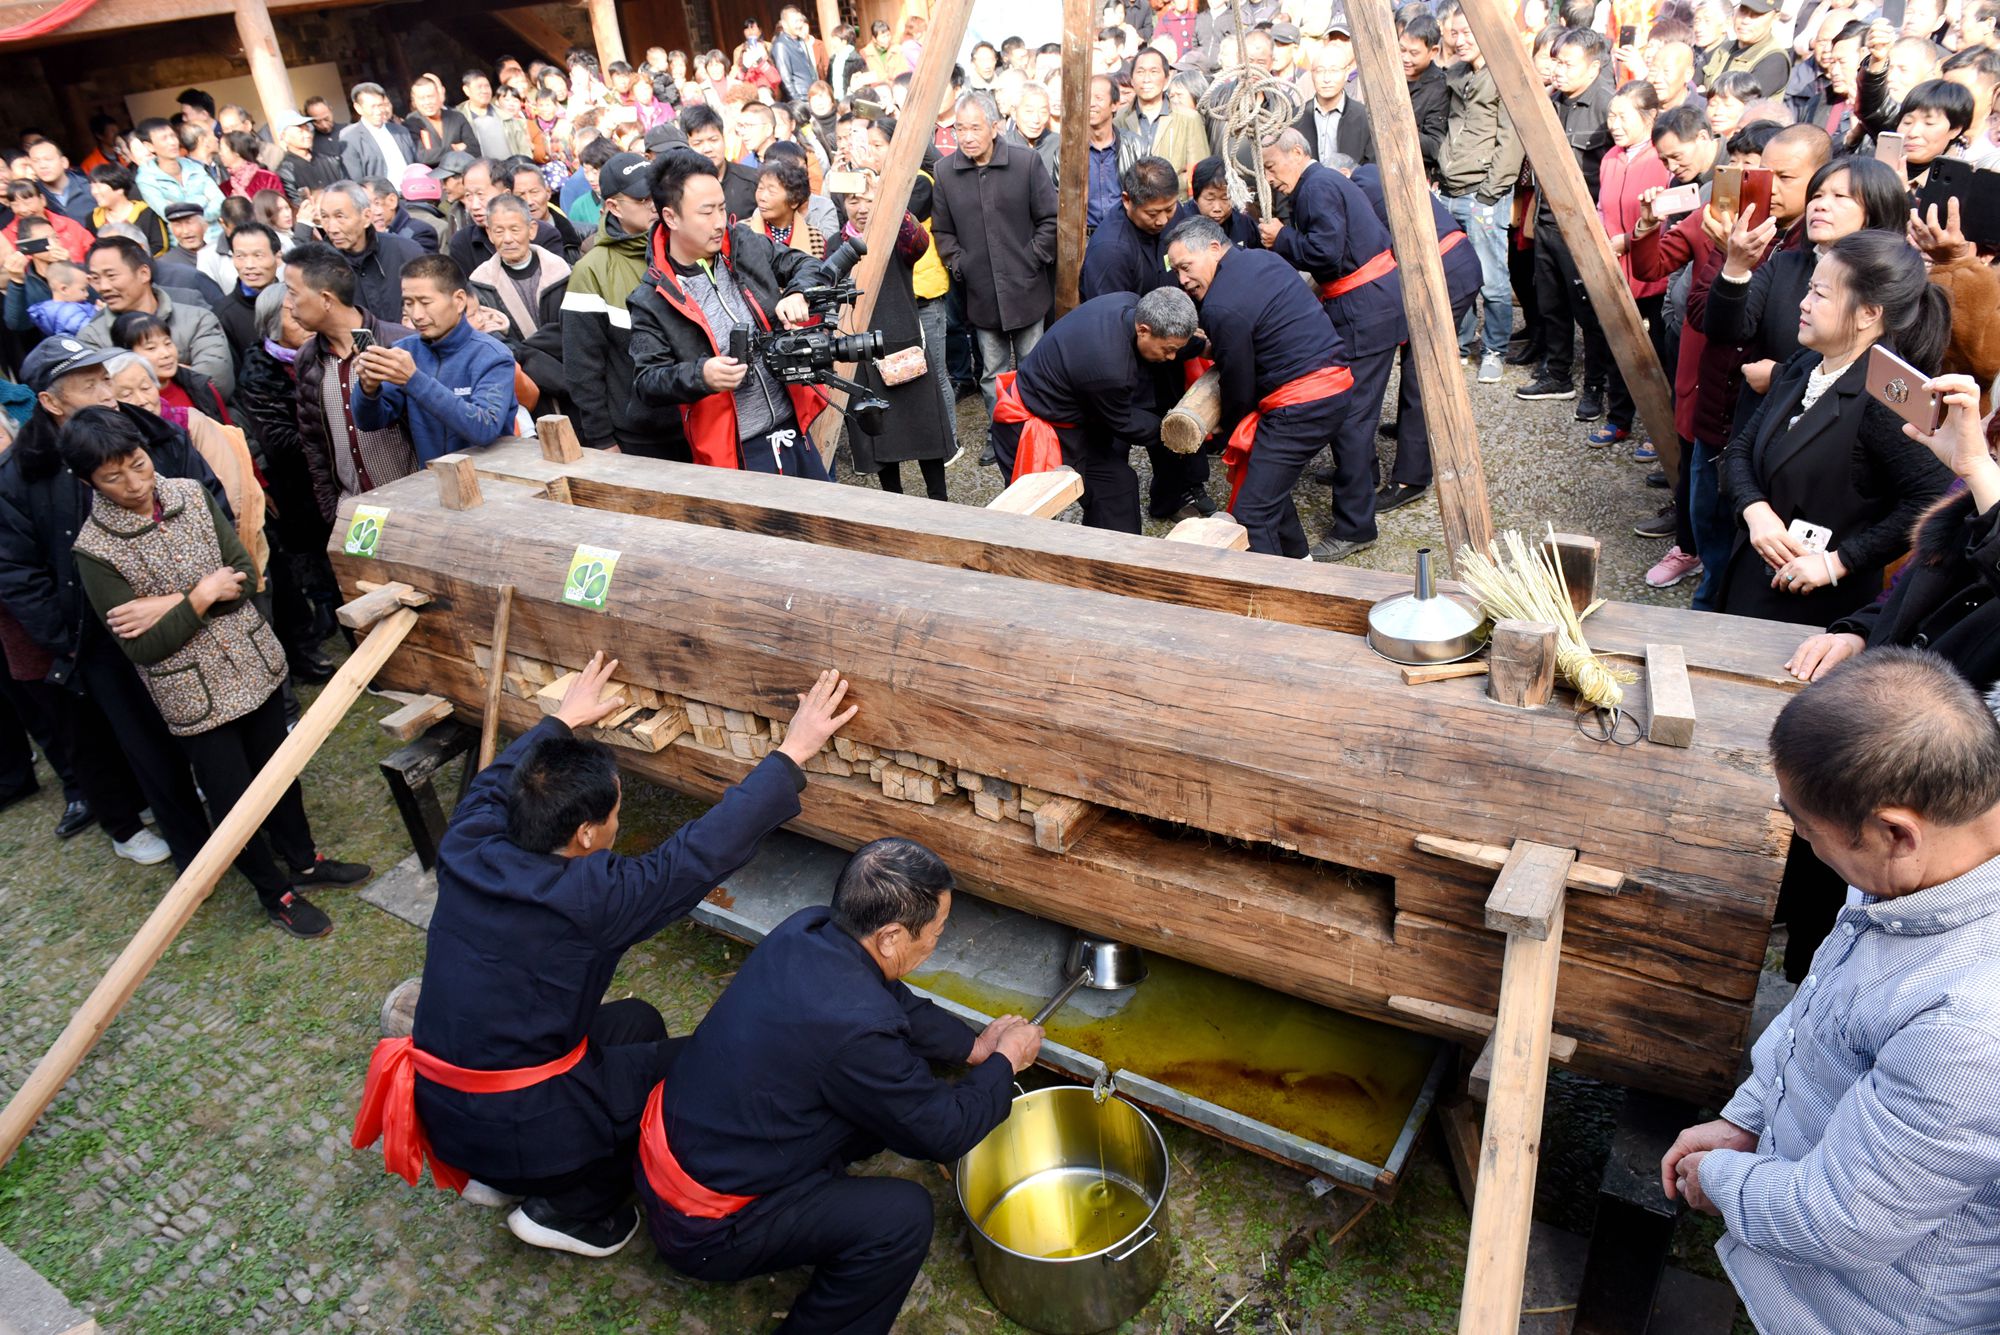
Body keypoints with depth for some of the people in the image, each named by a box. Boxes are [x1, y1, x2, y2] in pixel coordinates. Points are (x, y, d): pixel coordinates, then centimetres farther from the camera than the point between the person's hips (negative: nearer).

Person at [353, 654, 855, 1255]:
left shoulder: (465, 850, -9)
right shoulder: (587, 900, -26)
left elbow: (497, 781, 13)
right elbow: (708, 847, -23)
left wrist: (563, 721, 26)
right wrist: (793, 753, -17)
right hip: (518, 1131, -7)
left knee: (636, 1022, 21)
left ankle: (498, 1175, 19)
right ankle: (572, 1208, 8)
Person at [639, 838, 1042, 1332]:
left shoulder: (809, 926, -12)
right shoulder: (853, 1028, -34)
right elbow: (943, 1133, -17)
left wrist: (974, 1045, 10)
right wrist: (1004, 1063, -1)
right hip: (705, 1232, -8)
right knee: (903, 1214, -19)